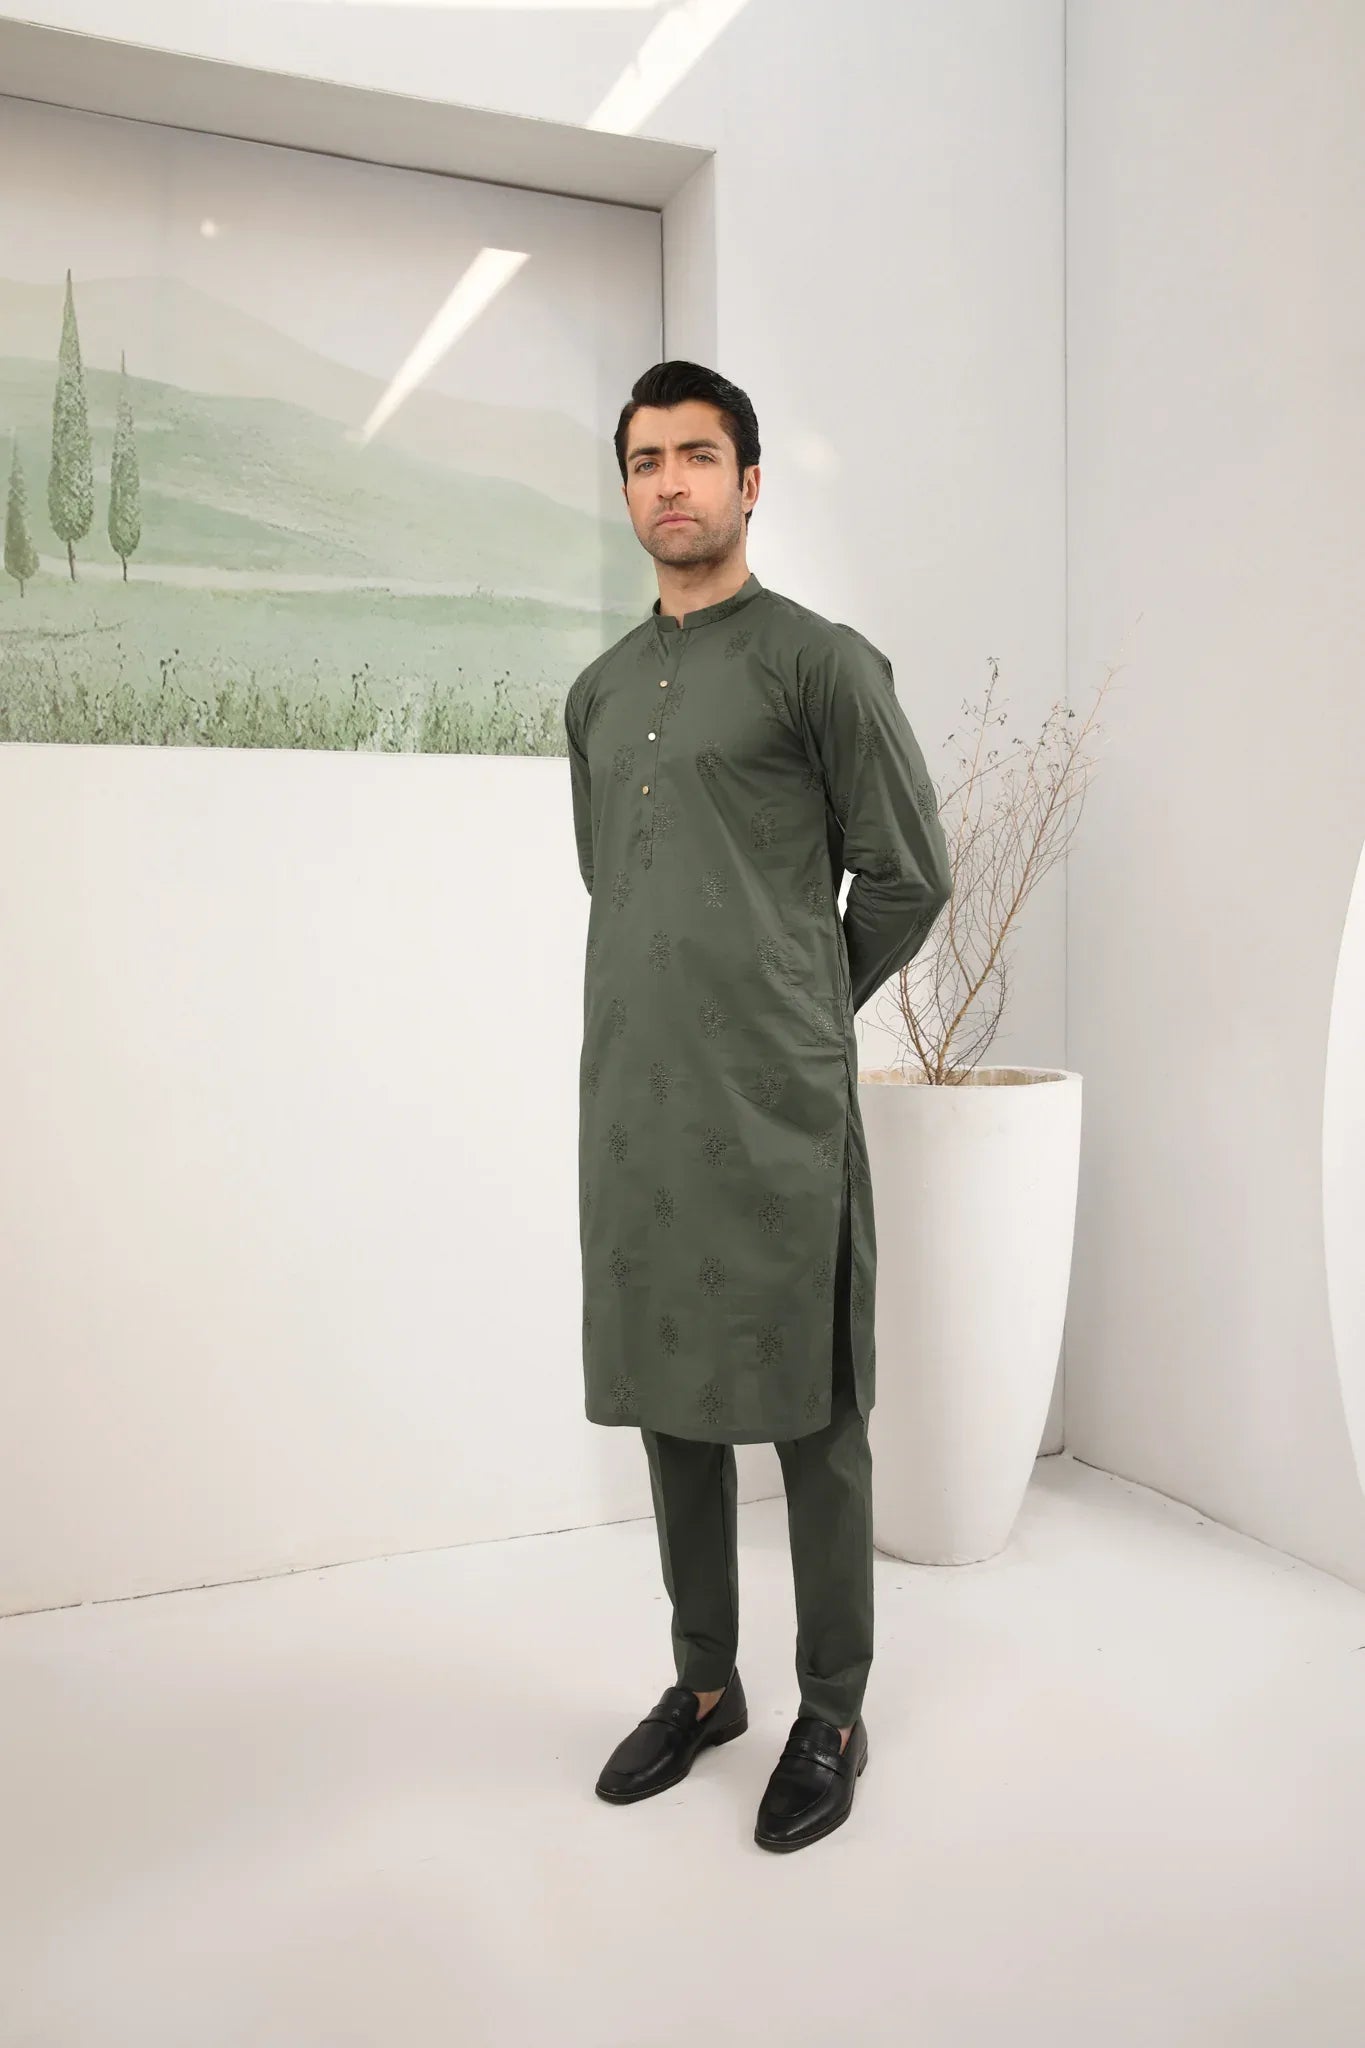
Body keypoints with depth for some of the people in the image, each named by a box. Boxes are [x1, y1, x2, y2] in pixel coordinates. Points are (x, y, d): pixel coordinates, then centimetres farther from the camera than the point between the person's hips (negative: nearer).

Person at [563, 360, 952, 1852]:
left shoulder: (821, 661, -3)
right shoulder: (597, 695, 16)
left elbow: (909, 877, -1)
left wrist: (807, 1009, 7)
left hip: (775, 1109, -6)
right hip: (632, 1100, 6)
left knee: (809, 1416, 4)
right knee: (669, 1399, 14)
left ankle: (832, 1714, 22)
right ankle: (702, 1683, 31)